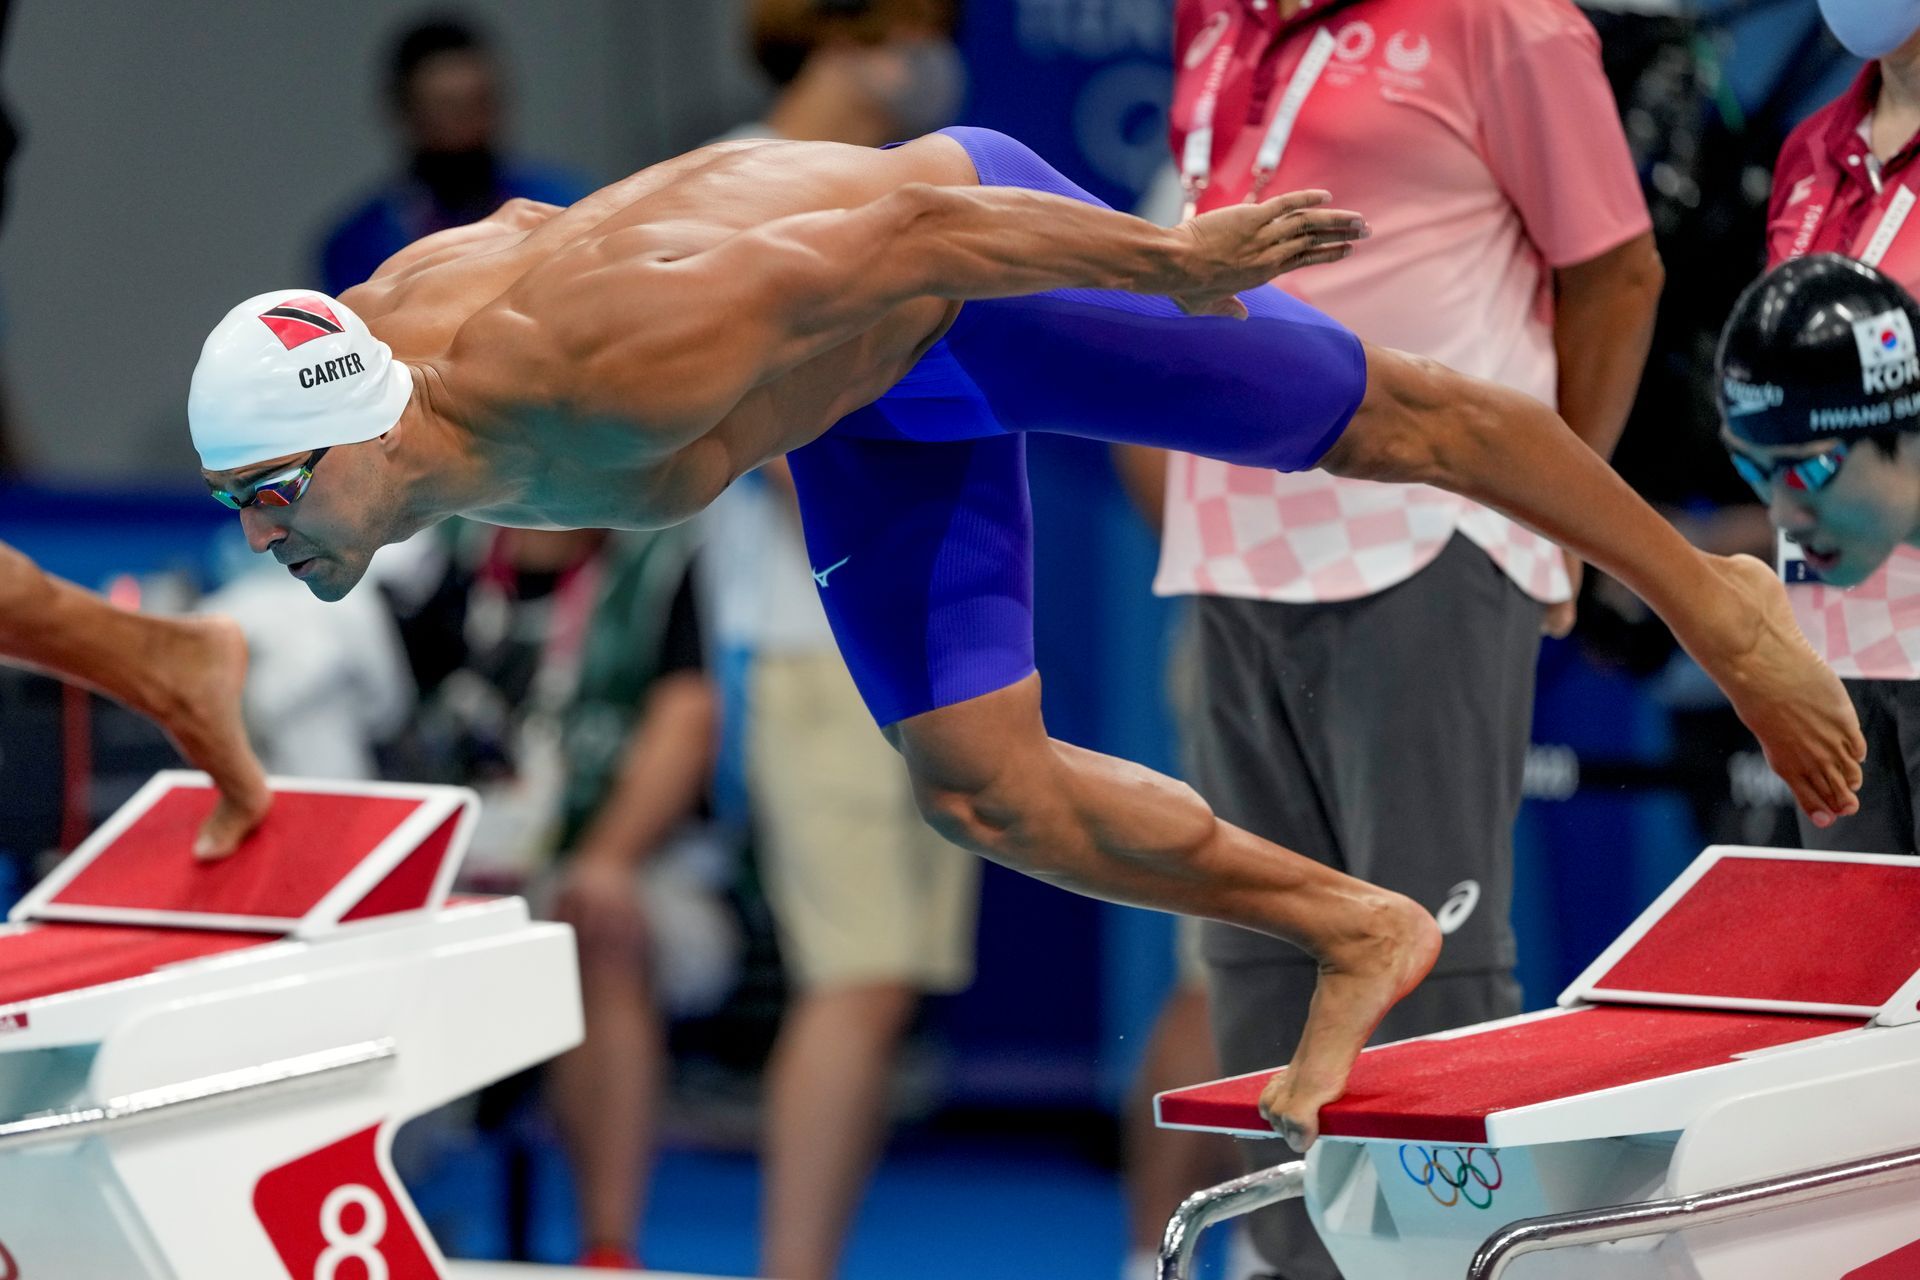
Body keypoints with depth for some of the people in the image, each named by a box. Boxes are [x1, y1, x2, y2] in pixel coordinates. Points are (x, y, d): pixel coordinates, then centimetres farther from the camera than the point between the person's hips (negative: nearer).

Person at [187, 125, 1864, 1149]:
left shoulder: (605, 379, -42)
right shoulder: (364, 327, -17)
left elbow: (905, 235, -37)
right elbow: (523, 223, 6)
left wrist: (1176, 258, -29)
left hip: (979, 261, -8)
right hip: (875, 405, 8)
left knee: (1385, 424, 11)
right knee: (983, 796, 4)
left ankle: (1708, 593, 33)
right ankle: (1357, 936, 21)